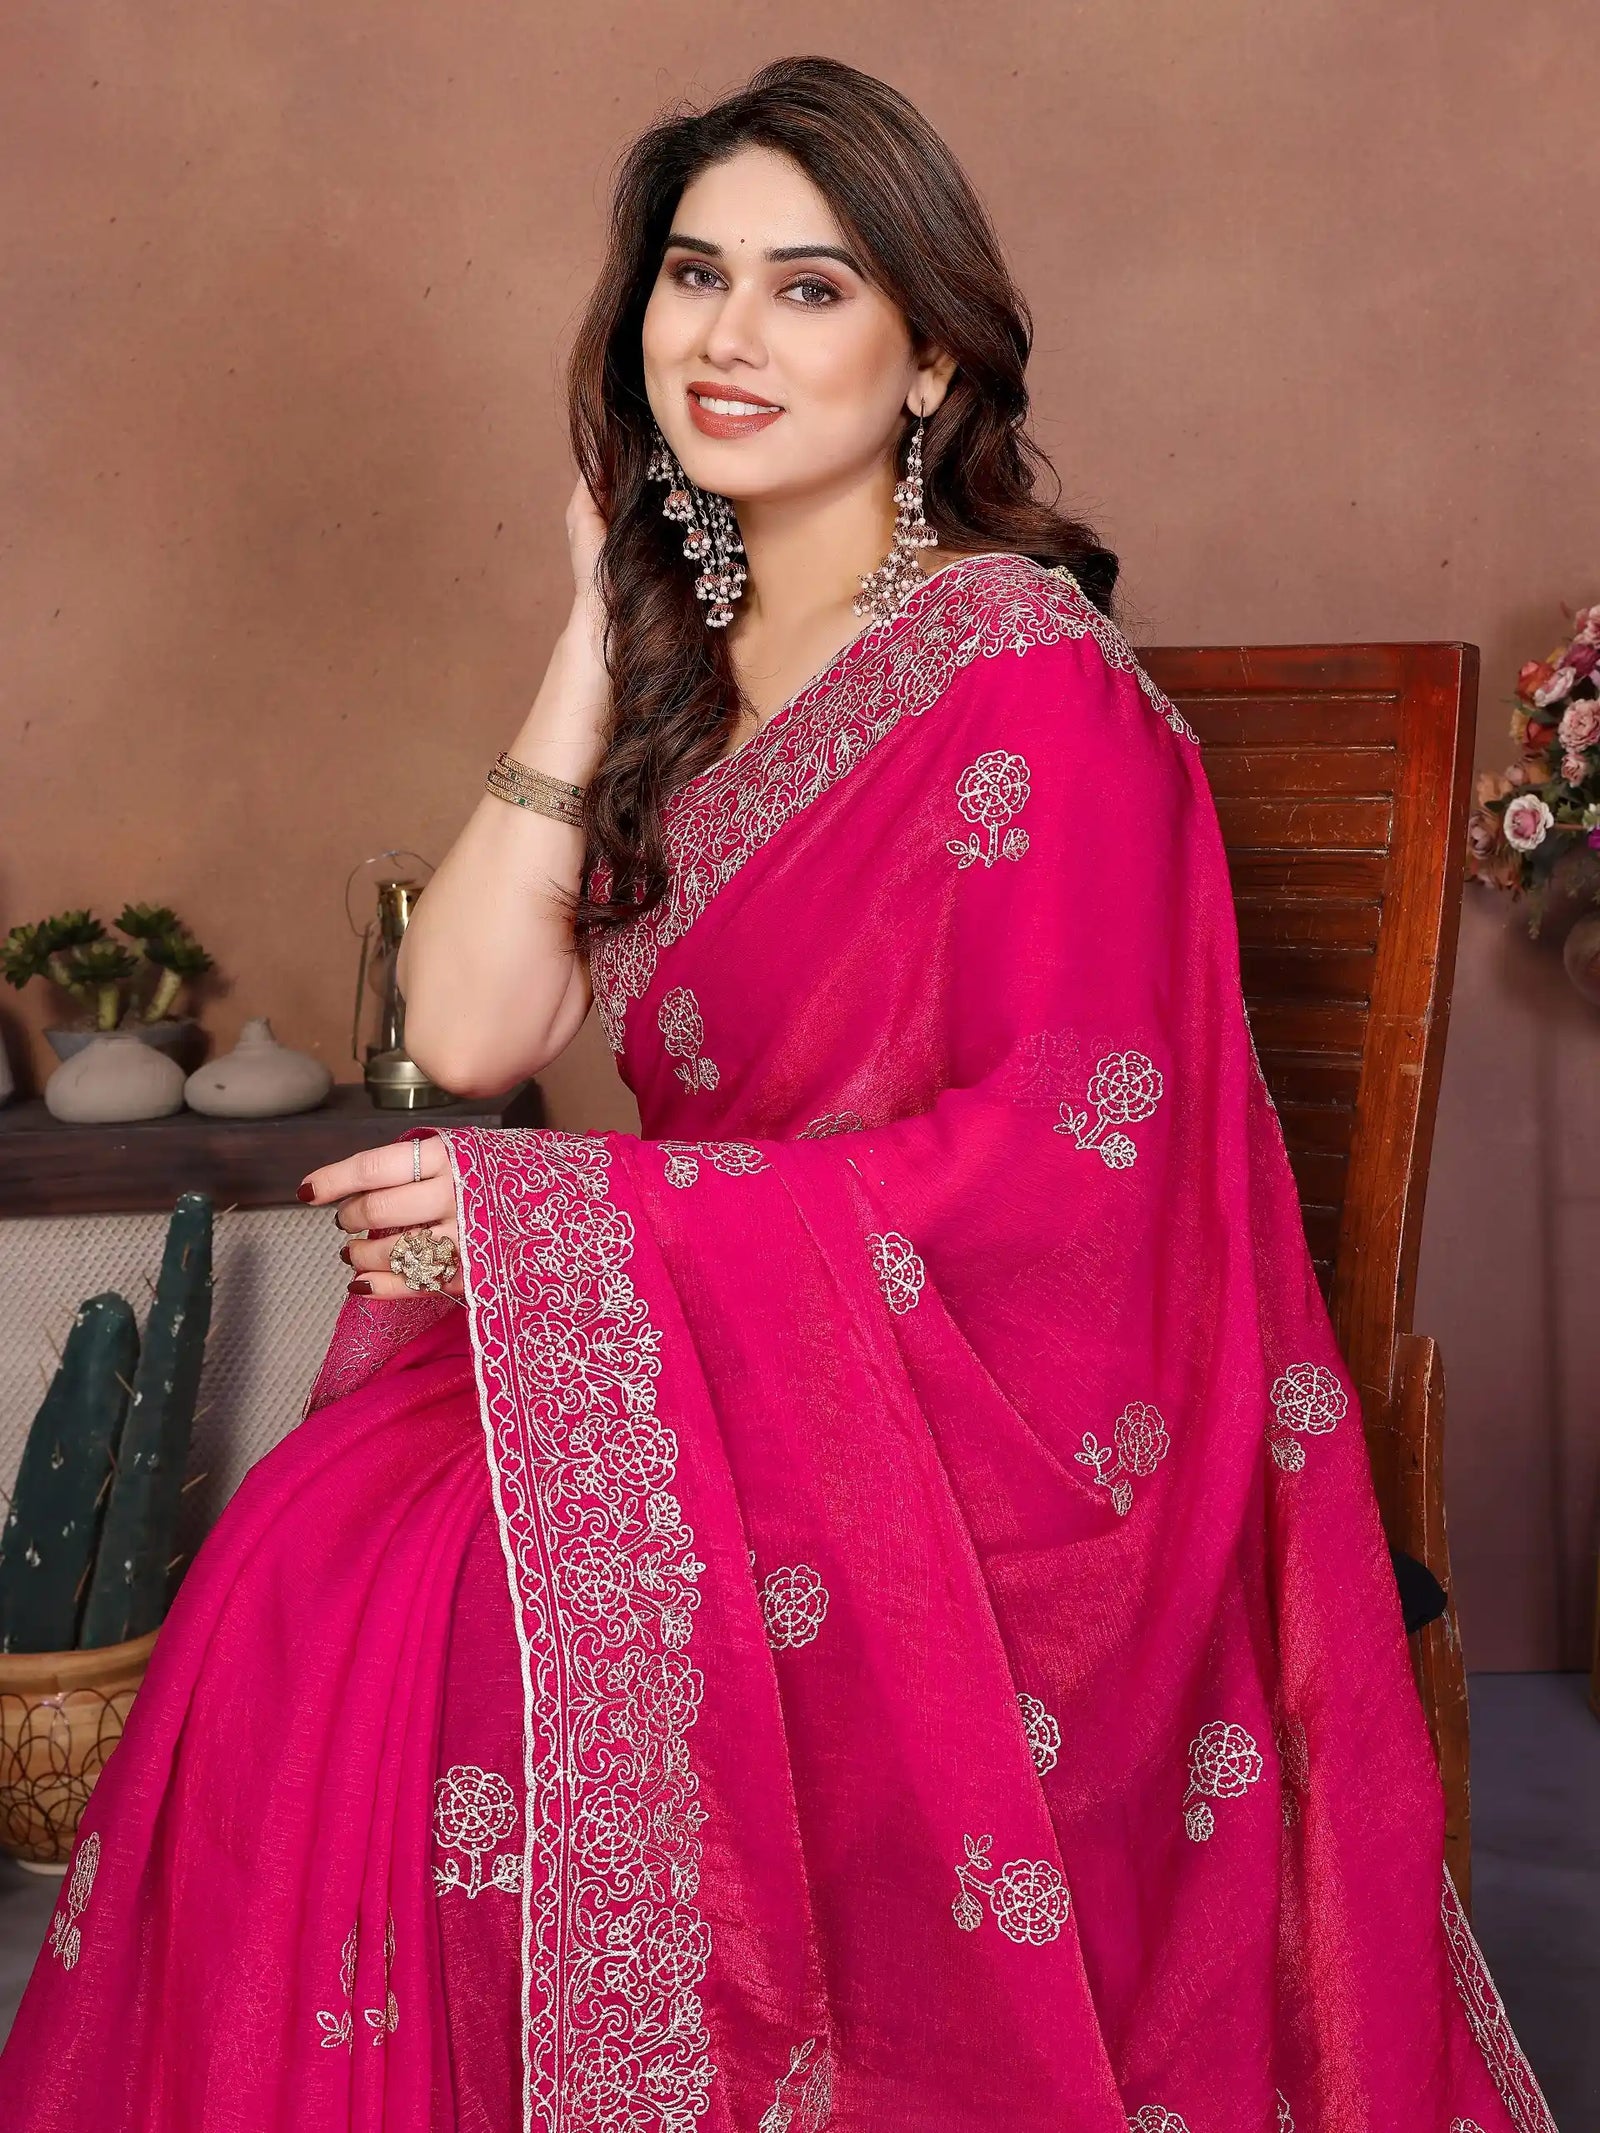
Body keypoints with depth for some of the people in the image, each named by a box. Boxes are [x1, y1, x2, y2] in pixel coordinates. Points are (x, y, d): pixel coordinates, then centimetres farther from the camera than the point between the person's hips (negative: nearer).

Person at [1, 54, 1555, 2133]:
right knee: (306, 1551, -20)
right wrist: (602, 644, 1)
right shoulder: (689, 663, 11)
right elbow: (470, 1029, 2)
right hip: (724, 1345, 6)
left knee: (463, 1616, -28)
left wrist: (562, 1217, -19)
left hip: (991, 1430, -6)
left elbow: (1061, 1166, -17)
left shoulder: (1019, 672, -11)